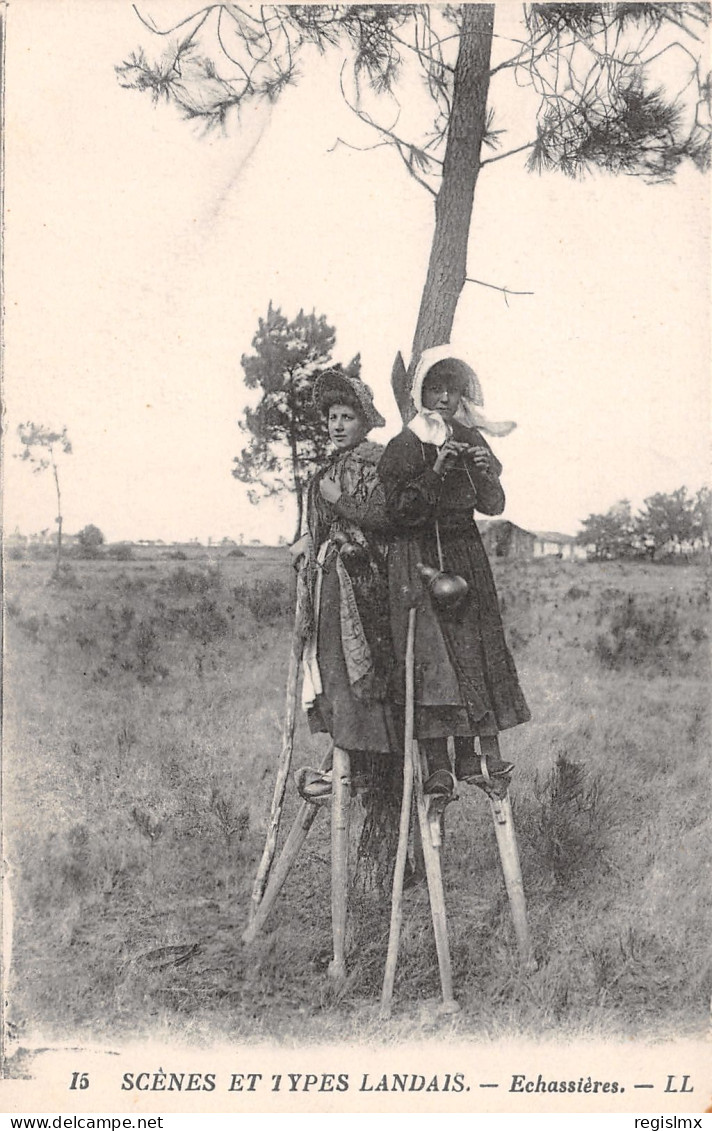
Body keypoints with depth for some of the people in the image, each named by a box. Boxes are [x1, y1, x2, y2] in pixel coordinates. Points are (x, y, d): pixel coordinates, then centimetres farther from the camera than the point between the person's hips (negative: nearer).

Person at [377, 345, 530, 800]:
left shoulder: (471, 441, 11)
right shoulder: (404, 447, -2)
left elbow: (494, 506, 9)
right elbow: (398, 511, -12)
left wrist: (485, 475, -9)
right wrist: (435, 473, -20)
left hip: (467, 557, 5)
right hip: (418, 559, -5)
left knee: (477, 652, 1)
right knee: (430, 656, -10)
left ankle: (475, 758, 6)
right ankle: (437, 766, -7)